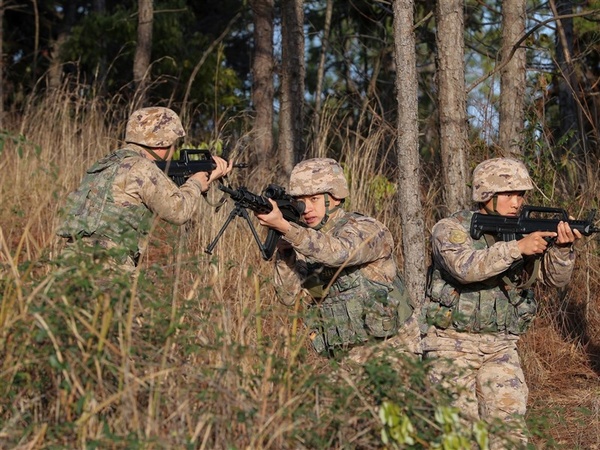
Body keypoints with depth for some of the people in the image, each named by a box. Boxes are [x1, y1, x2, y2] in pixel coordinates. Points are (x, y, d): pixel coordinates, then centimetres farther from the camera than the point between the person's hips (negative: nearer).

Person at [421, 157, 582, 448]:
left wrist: (561, 248, -25)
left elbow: (554, 278, -4)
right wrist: (517, 248, -37)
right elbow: (465, 267, -30)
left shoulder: (523, 231, 5)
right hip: (453, 345, -4)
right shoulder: (450, 229, -10)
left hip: (500, 348, 4)